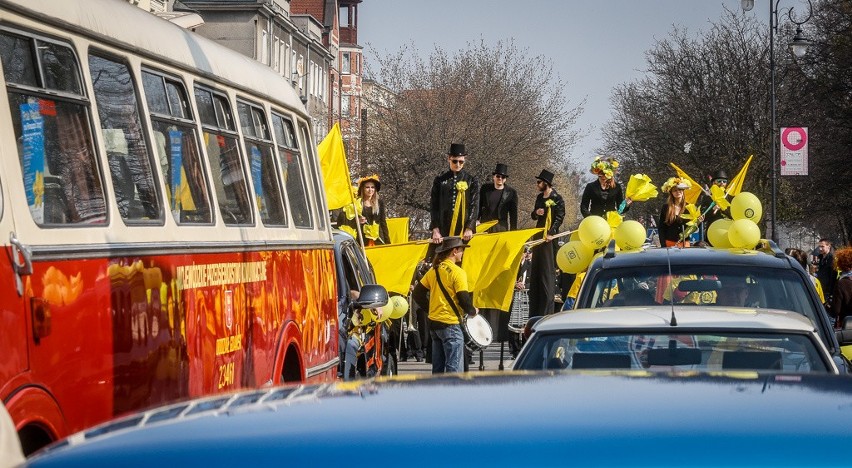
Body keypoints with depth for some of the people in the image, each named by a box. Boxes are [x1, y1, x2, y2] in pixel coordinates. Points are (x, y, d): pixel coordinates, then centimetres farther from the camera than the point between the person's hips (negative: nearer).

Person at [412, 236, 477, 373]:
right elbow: (464, 299, -17)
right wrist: (473, 311, 2)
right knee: (454, 368, -7)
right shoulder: (457, 272, -12)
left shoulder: (434, 270, 10)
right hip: (450, 325, -8)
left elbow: (417, 294, 13)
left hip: (434, 323, 8)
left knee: (438, 367, 13)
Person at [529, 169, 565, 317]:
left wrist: (551, 233, -25)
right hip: (538, 235, 8)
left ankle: (546, 309, -6)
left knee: (548, 270, -7)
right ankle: (535, 310, 15)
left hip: (549, 238, -8)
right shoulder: (540, 197, 15)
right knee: (535, 270, 9)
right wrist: (536, 212, -3)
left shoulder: (557, 199, -7)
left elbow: (559, 218, -14)